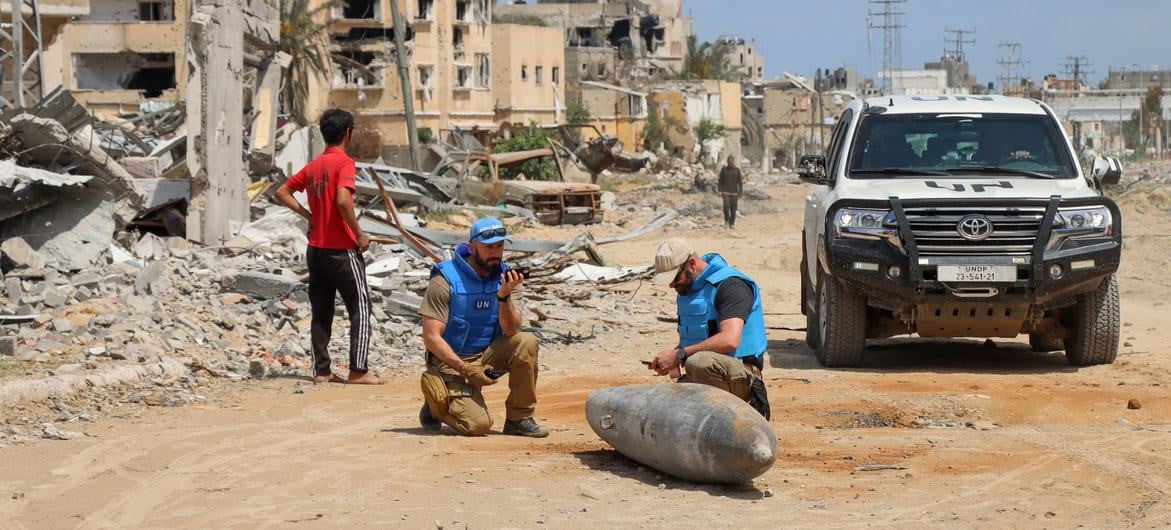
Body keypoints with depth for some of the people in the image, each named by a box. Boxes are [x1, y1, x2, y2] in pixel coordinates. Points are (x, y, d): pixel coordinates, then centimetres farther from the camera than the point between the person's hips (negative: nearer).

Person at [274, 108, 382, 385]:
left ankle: (321, 370, 11)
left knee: (321, 312, 11)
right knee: (360, 309, -1)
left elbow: (282, 193, 17)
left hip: (316, 249, 7)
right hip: (342, 250, -7)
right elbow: (343, 200, -27)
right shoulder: (344, 162, -12)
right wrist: (360, 235, -17)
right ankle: (358, 370, -6)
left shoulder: (313, 166, 10)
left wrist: (308, 215, 13)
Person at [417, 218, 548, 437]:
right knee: (478, 424, -23)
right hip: (451, 360, -5)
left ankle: (519, 419, -10)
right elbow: (432, 338, -18)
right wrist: (466, 369, -26)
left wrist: (504, 296, -29)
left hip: (488, 354, 5)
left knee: (527, 343, -23)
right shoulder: (445, 280, -17)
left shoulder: (506, 277, -3)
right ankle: (435, 402, 10)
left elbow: (511, 331, -12)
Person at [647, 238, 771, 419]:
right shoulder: (687, 288, 15)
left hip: (740, 372, -8)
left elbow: (730, 340, -29)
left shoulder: (730, 285, -14)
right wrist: (674, 357, 5)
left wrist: (679, 355, -25)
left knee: (699, 362, -40)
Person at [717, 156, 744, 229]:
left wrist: (741, 192, -2)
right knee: (726, 205, -17)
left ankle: (732, 223, 11)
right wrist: (720, 191, -2)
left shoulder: (737, 170, 5)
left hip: (734, 192, 1)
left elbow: (740, 182, 5)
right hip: (726, 192, -1)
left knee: (733, 208, 1)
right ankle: (726, 220, 2)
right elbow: (720, 181, 6)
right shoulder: (724, 170, 5)